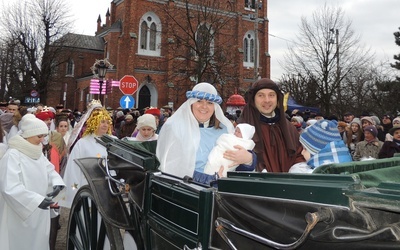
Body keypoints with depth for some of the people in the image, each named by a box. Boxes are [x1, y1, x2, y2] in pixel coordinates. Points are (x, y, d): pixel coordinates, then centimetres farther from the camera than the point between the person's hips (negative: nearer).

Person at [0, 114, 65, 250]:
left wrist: (57, 183, -12)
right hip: (20, 215, -7)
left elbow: (50, 171, 11)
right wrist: (37, 200, -32)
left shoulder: (37, 152, 5)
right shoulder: (12, 155, -18)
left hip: (38, 213, 7)